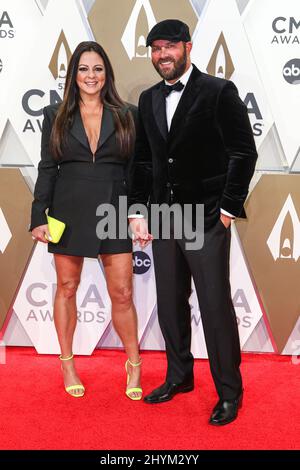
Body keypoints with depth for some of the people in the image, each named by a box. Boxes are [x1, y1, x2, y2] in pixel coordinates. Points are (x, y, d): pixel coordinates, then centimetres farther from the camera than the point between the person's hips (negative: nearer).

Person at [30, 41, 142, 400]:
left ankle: (134, 365, 21)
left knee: (122, 293, 2)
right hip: (69, 214, 1)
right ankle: (67, 365, 27)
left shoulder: (126, 115, 6)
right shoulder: (56, 116, 6)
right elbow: (46, 169, 4)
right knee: (67, 288, 10)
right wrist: (39, 217, -3)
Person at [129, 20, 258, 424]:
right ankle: (179, 376, 32)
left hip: (207, 220, -5)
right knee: (170, 306, 13)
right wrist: (138, 211, 7)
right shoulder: (149, 99, 12)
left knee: (216, 308, 0)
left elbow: (245, 153, -7)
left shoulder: (219, 91, -6)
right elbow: (143, 160, 14)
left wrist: (229, 209, -9)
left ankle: (229, 392, 18)